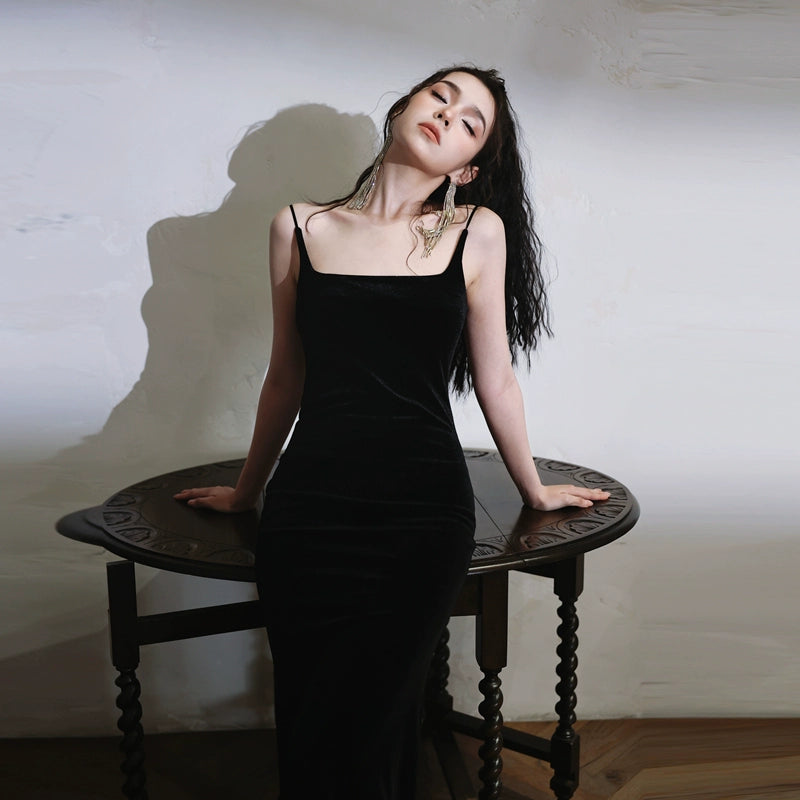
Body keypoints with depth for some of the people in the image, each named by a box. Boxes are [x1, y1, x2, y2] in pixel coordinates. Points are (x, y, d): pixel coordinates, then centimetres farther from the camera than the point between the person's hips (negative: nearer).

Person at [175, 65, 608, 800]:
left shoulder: (478, 232, 3)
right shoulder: (301, 228, 7)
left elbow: (494, 381, 11)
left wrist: (534, 492, 19)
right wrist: (247, 491, 23)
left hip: (425, 516, -1)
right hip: (309, 510, 2)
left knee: (358, 738, -3)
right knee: (304, 722, 9)